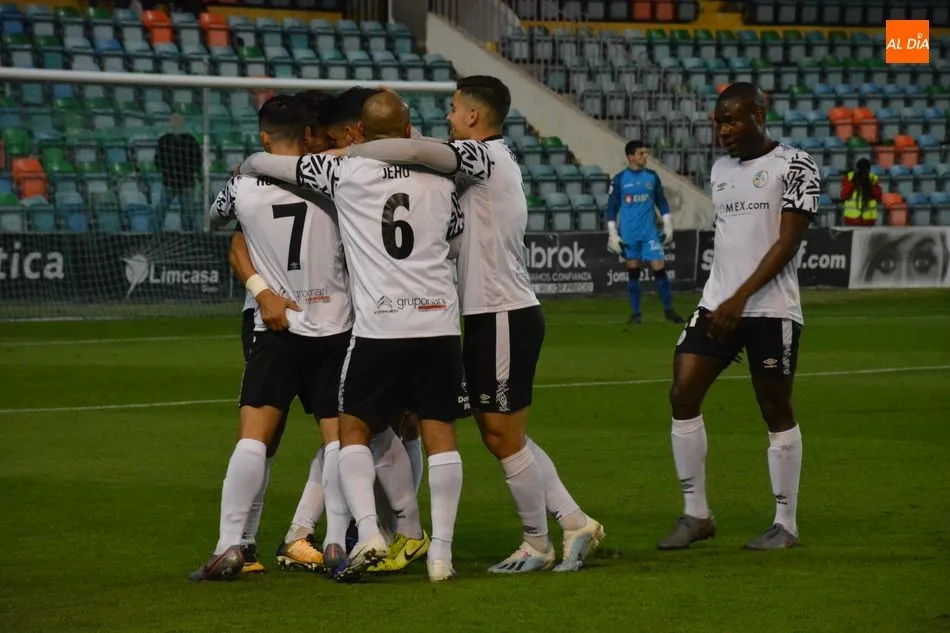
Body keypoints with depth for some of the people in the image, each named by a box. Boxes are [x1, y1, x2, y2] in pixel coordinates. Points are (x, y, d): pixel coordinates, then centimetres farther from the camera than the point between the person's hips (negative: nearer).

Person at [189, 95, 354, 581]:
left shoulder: (245, 186, -2)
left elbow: (215, 217, 18)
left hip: (276, 328, 0)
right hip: (334, 326, 0)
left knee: (253, 434, -5)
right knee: (337, 438, 5)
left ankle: (229, 545, -16)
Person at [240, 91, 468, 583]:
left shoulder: (345, 172, 1)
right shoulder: (440, 179, 9)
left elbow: (260, 163, 10)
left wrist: (246, 167, 32)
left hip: (378, 326, -2)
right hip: (439, 321, 2)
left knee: (353, 430, 11)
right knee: (440, 434, 6)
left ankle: (368, 531, -8)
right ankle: (441, 552, 2)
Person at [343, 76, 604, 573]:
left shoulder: (483, 157, -14)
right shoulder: (495, 162, 17)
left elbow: (413, 151, -28)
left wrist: (346, 153, -16)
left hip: (504, 317, -10)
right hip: (489, 314, 10)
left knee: (505, 437, -1)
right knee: (500, 434, 14)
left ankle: (538, 545, 10)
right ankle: (573, 522, 16)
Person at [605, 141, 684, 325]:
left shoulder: (652, 176, 4)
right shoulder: (619, 180, -2)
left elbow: (661, 202, 12)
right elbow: (612, 208, 1)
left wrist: (668, 226, 7)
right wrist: (612, 235, -2)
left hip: (650, 232, 1)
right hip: (629, 234, -1)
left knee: (659, 268, -5)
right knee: (633, 272, 6)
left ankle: (669, 309, 6)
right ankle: (635, 312, 13)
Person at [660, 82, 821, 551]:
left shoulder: (794, 165, -6)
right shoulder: (720, 169, 15)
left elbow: (788, 241, -13)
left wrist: (741, 298, -20)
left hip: (771, 309, -6)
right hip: (717, 304, 6)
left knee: (777, 411, 0)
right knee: (682, 395, -4)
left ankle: (786, 524, 10)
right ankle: (696, 515, 5)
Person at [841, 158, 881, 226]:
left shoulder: (873, 178, 2)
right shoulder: (849, 177, -1)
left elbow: (879, 197, -5)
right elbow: (844, 196, -11)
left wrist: (870, 186, -17)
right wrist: (853, 182, -18)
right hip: (852, 218, -1)